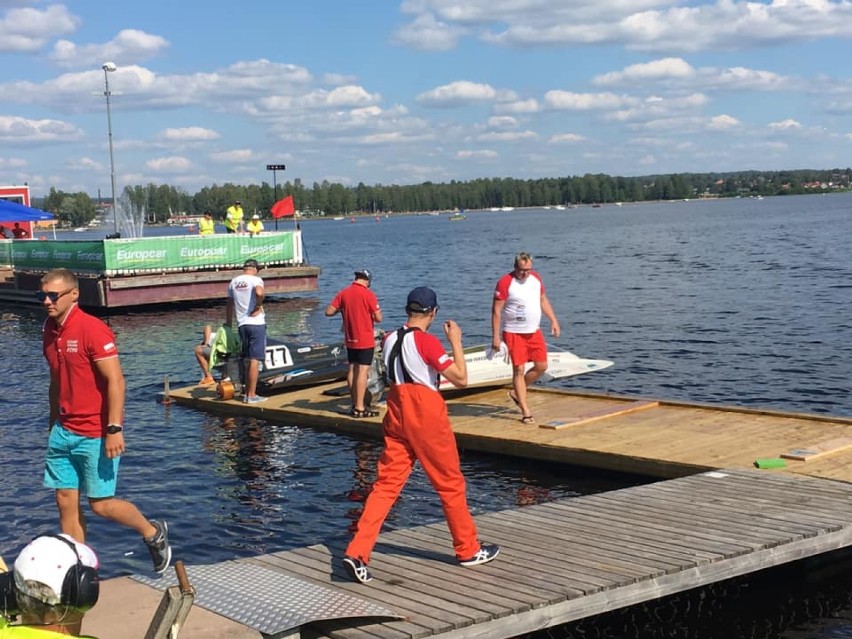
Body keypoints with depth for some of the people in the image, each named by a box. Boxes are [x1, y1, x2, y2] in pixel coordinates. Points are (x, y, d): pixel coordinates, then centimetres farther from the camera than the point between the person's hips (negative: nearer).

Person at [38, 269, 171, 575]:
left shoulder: (92, 329, -16)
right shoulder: (50, 329, 8)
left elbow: (116, 381, -19)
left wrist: (114, 429, -23)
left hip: (95, 435, -7)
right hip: (63, 431, 7)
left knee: (101, 505, 0)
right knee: (66, 503, 6)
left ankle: (153, 533, 25)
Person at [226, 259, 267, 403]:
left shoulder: (233, 282, 13)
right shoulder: (256, 279, -6)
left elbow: (230, 305, 19)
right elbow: (259, 293, -29)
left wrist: (228, 324, 26)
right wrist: (258, 308, -13)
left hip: (242, 325, 6)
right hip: (256, 323, -6)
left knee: (247, 360, 17)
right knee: (255, 360, -3)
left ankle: (247, 392, 22)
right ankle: (251, 395, -3)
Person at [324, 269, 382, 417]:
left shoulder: (343, 293, 1)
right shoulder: (368, 294, -13)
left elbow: (329, 312, 0)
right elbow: (378, 318, -13)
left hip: (350, 339, 6)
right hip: (365, 340, -6)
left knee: (352, 369, 13)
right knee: (363, 371, -5)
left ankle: (355, 404, 19)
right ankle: (360, 407, -6)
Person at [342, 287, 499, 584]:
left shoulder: (389, 339, 7)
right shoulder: (427, 341, -14)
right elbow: (461, 379, -16)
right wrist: (455, 342, -7)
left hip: (397, 414, 6)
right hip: (427, 415, -6)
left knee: (386, 484, 3)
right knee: (451, 483, 10)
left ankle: (357, 552, -10)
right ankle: (469, 550, 24)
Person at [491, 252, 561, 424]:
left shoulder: (536, 278, 5)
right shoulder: (505, 282, -14)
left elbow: (543, 300, 18)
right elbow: (496, 310, -14)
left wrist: (553, 321, 10)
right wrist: (495, 337, -18)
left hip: (534, 332, 6)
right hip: (514, 333, -6)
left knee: (542, 366, 7)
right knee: (519, 370, -6)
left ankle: (516, 393, 27)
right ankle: (525, 412, -3)